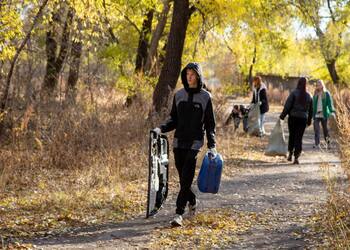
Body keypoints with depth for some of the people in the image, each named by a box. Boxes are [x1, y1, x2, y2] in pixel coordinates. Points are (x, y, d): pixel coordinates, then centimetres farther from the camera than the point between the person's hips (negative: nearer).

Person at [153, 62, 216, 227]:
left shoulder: (205, 96, 0)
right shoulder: (179, 95, 9)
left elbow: (210, 123, 2)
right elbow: (174, 119, 14)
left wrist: (211, 146, -5)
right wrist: (162, 129, -5)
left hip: (195, 143, -4)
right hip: (179, 142, 4)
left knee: (186, 179, -12)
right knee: (183, 179, 8)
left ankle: (179, 214, -14)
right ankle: (192, 201, 35)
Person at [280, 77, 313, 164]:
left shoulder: (294, 93, -8)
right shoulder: (308, 95, 5)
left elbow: (288, 105, -10)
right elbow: (311, 109, 11)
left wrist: (283, 115, -4)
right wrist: (309, 120, 20)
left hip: (293, 117, -2)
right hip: (303, 118, 2)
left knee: (292, 136, 13)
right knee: (299, 137, 2)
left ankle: (290, 154, 17)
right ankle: (296, 156, -4)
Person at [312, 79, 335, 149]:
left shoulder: (326, 93, -2)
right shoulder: (315, 94, 9)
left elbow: (330, 103, -7)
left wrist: (332, 112, -19)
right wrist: (312, 114, 13)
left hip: (324, 114, -2)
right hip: (316, 114, 2)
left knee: (325, 129, 8)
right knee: (316, 129, -9)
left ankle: (328, 143, 23)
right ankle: (317, 144, -11)